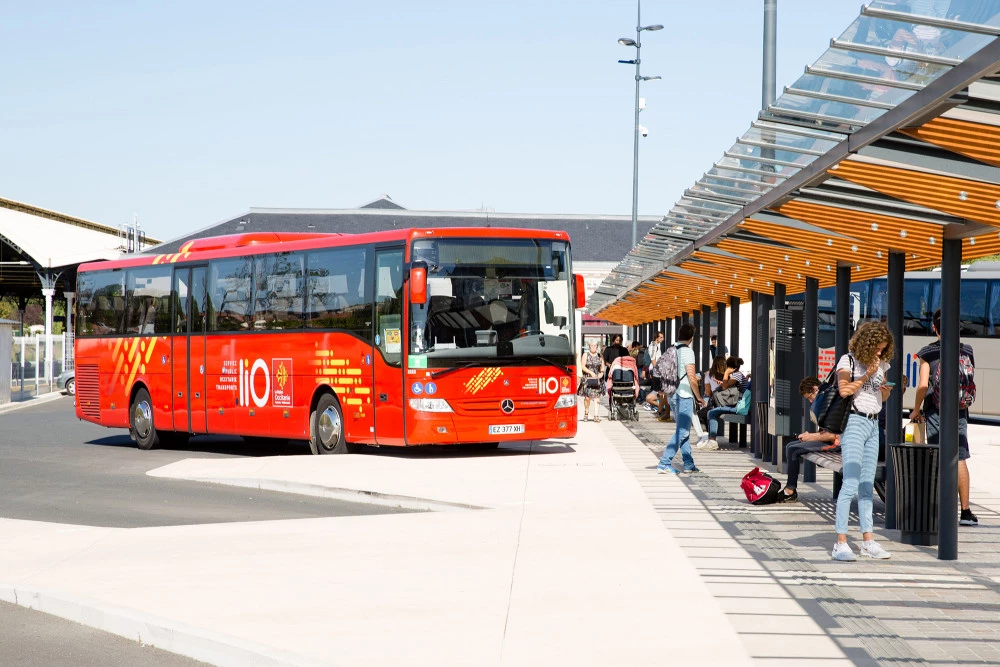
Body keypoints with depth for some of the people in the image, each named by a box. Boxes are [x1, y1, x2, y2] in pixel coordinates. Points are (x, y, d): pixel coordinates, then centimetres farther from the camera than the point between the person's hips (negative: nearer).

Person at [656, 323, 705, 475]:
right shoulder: (687, 351, -13)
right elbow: (692, 377, -16)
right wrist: (699, 397, -6)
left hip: (673, 395, 8)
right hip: (684, 395, -8)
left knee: (683, 430, 15)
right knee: (682, 431, -6)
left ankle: (688, 463, 18)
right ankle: (664, 463, -11)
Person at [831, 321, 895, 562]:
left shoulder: (880, 363, 14)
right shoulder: (848, 361, -5)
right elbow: (844, 389, -19)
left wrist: (886, 389, 1)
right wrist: (867, 374, -14)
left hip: (873, 424, 7)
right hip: (854, 422, -7)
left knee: (867, 486, 9)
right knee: (850, 484, -14)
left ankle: (868, 541, 11)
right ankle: (840, 543, -16)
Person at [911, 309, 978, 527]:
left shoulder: (928, 353, -6)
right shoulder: (965, 351, 3)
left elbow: (923, 385, -12)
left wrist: (916, 410, 0)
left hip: (935, 413, -2)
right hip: (959, 411, 2)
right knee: (960, 461, 5)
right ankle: (965, 511, 4)